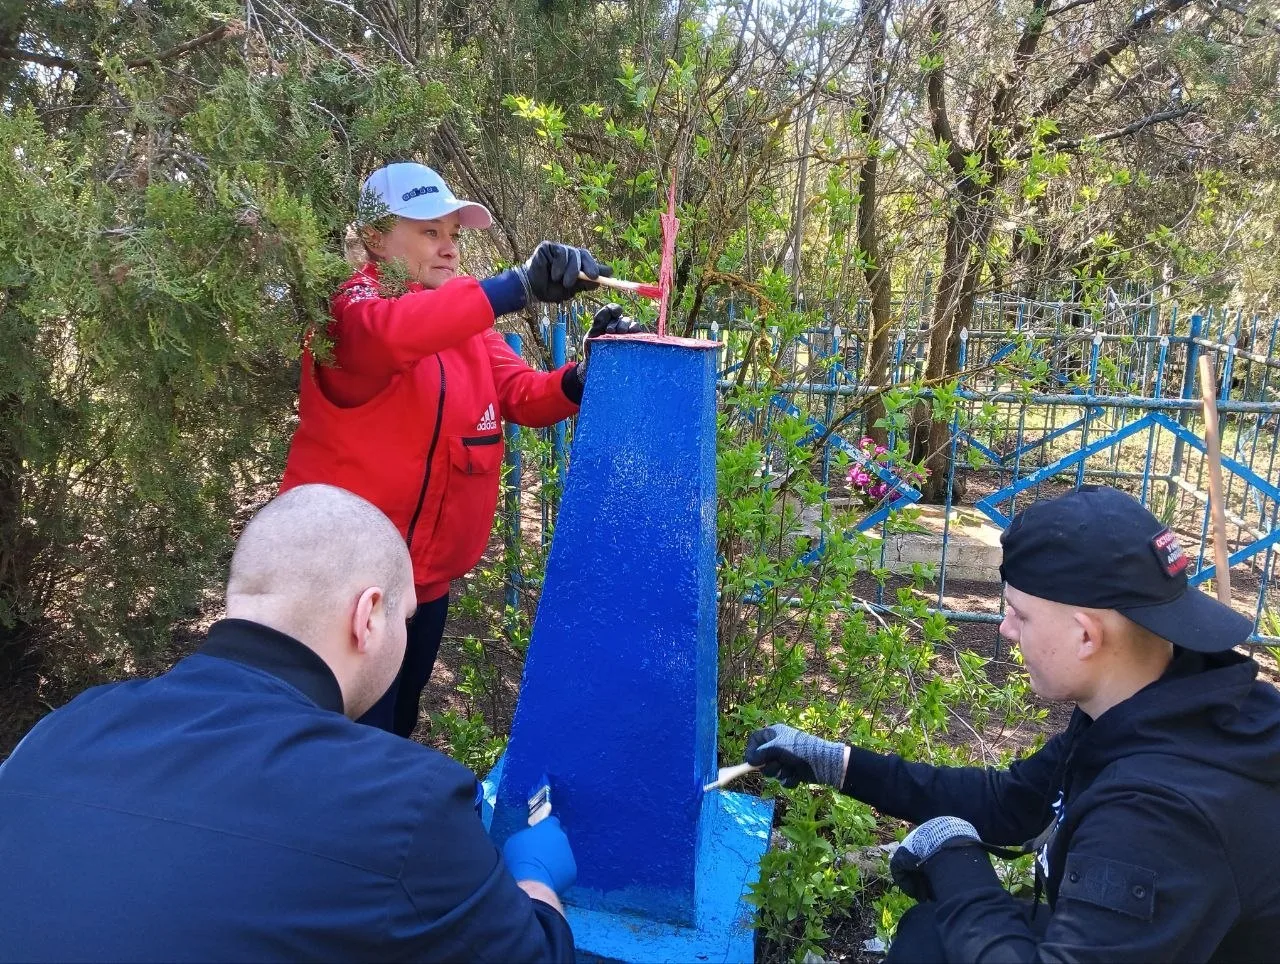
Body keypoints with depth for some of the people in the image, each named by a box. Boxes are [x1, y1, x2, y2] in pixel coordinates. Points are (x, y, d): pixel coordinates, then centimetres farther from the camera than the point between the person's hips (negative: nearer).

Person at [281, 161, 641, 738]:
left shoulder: (462, 317, 9)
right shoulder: (353, 304, -13)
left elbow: (524, 397, 1)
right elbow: (389, 332, -38)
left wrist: (589, 372, -19)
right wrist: (520, 285, -46)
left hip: (428, 576, 8)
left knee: (395, 732, 23)